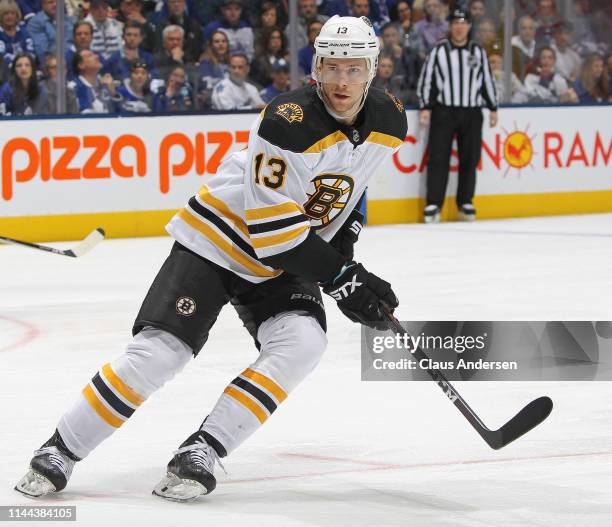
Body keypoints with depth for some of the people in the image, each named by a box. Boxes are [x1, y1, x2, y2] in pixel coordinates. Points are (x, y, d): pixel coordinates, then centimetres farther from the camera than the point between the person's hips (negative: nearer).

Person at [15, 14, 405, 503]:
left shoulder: (388, 122, -6)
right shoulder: (289, 121, -28)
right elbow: (271, 228, -27)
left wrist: (345, 241, 4)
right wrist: (342, 278, -24)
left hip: (284, 267, 5)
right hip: (218, 242, -5)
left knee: (301, 344, -23)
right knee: (158, 351, -15)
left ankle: (200, 453, -18)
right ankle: (61, 450, 0)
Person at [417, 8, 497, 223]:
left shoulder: (478, 52, 10)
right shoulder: (439, 51, 2)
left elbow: (487, 80, 14)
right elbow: (426, 79, 1)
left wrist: (493, 108, 11)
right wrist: (425, 107, -7)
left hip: (471, 113, 2)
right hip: (443, 111, -2)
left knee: (470, 159, 3)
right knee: (438, 158, -6)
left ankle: (465, 203, 13)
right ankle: (433, 205, -5)